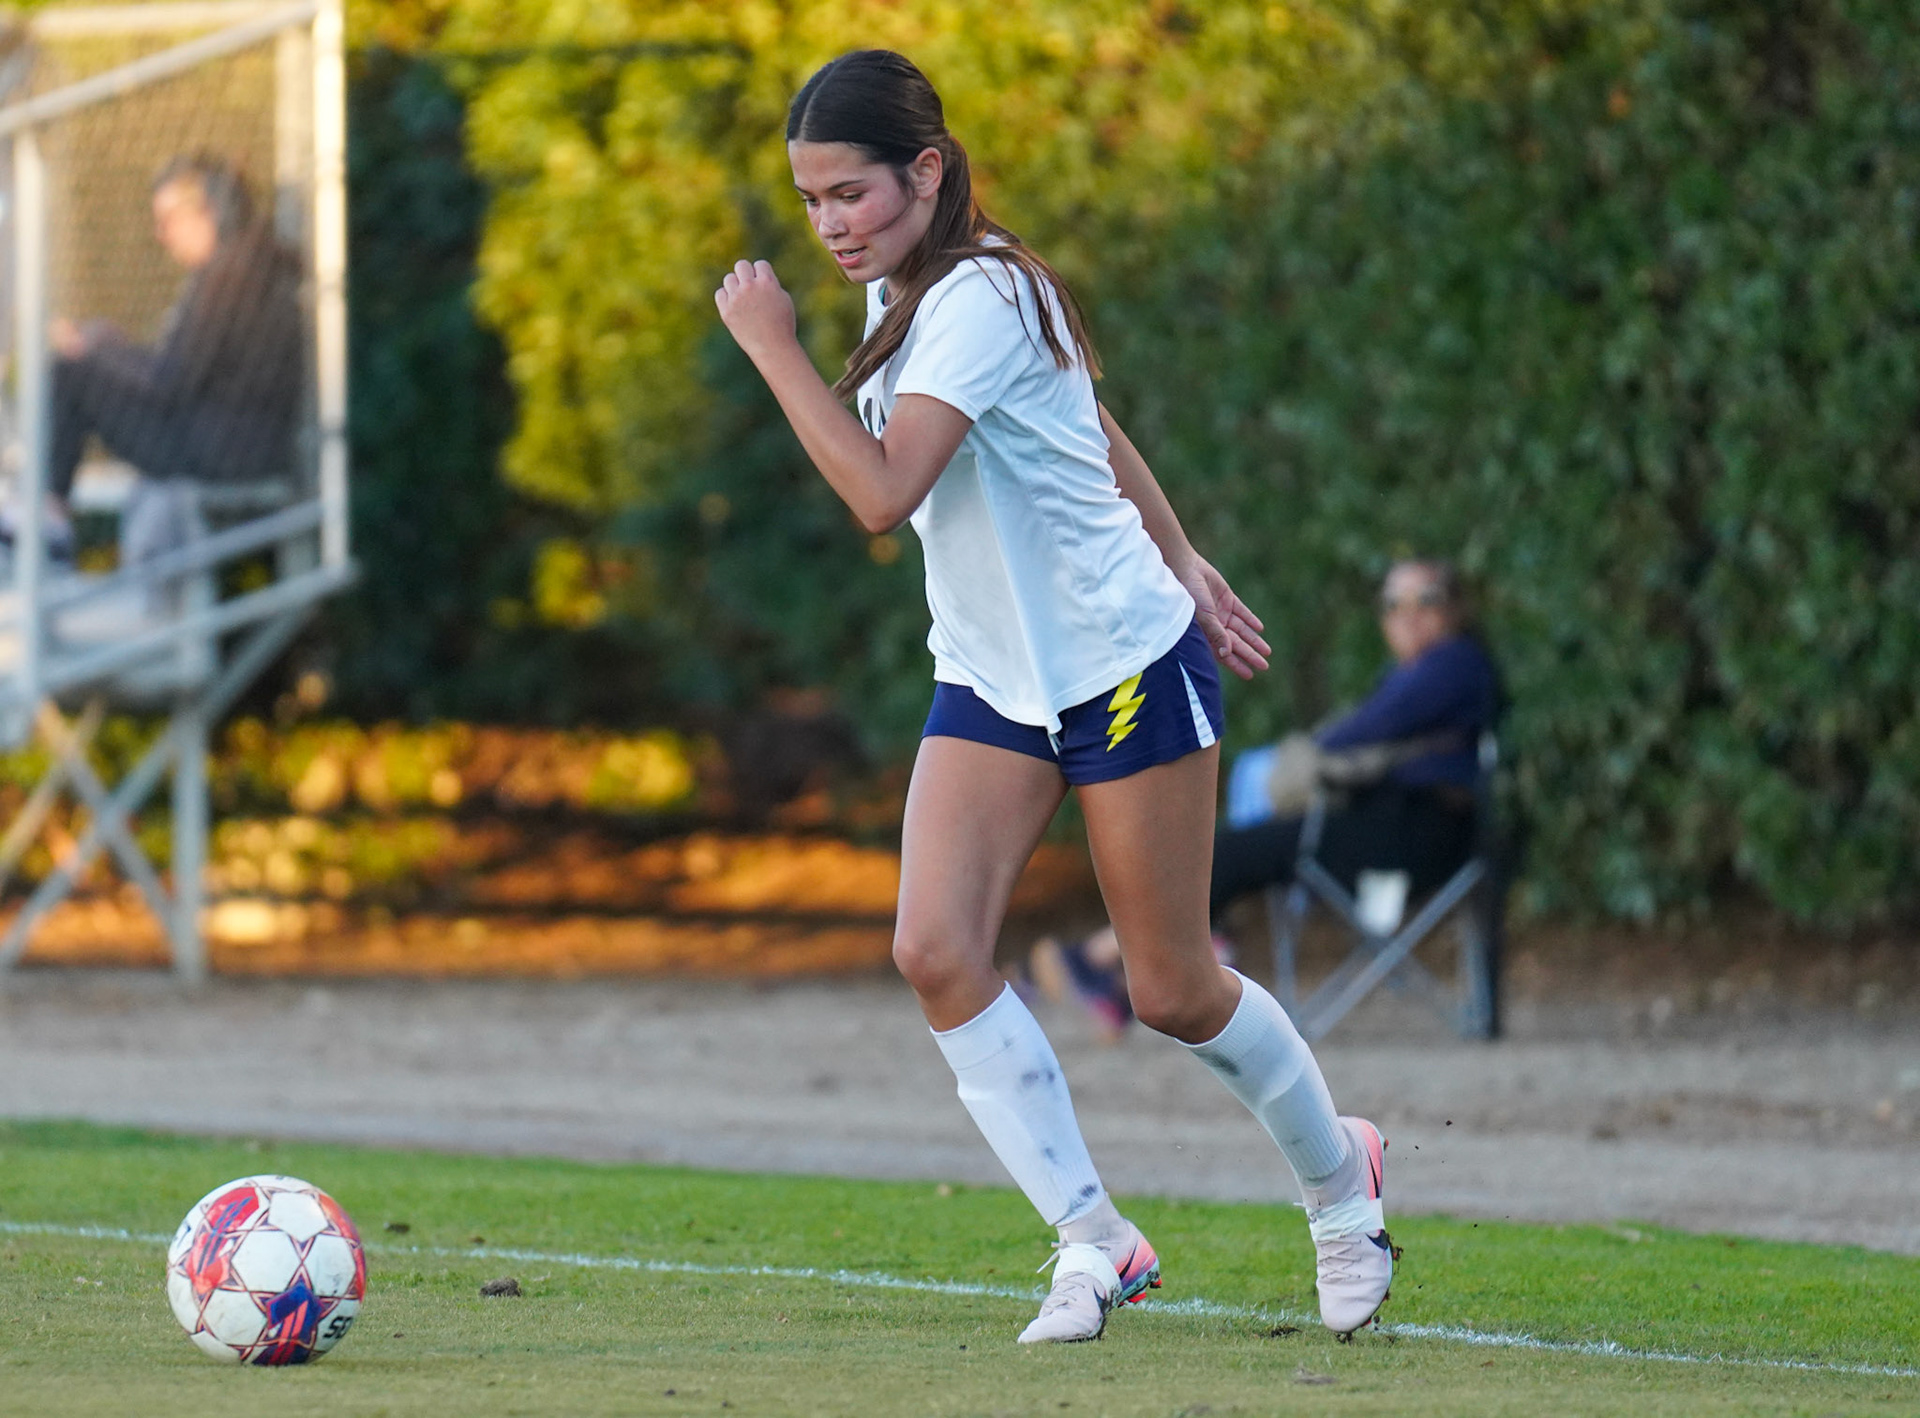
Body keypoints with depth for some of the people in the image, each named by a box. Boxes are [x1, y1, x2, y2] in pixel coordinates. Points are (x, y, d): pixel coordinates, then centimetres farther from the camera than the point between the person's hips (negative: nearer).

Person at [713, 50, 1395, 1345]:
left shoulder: (979, 301, -24)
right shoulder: (908, 297, 4)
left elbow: (882, 494, -36)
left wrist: (773, 349, -29)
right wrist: (1184, 561, 24)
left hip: (1129, 666, -8)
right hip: (990, 681, 8)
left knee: (1173, 990, 3)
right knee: (936, 950, -13)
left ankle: (1342, 1182, 30)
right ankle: (1095, 1241, -7)